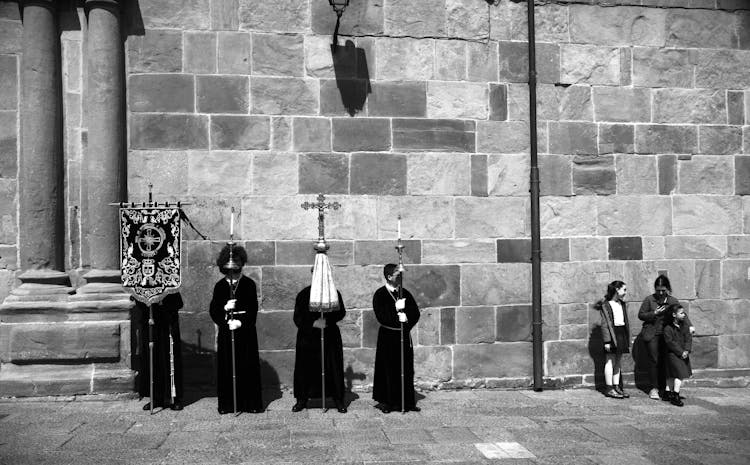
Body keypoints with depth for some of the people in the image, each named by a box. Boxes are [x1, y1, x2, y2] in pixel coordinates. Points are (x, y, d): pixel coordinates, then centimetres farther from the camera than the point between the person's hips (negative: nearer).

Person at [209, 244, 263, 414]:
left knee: (248, 367, 0)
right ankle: (227, 404, 11)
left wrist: (240, 322, -16)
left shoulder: (249, 284, 3)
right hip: (226, 333, 1)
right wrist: (224, 308, -16)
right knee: (226, 367, 2)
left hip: (246, 331, -1)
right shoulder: (220, 286, 7)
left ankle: (251, 403, 8)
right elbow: (213, 311, 3)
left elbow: (253, 309, -3)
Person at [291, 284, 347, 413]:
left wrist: (327, 320, -17)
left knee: (334, 368, 2)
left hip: (330, 337, 0)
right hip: (307, 337, 0)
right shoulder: (303, 294, 0)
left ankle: (339, 400, 13)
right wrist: (313, 323, -17)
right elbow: (298, 318, -2)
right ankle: (302, 400, 18)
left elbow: (341, 312, -1)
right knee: (305, 368, 3)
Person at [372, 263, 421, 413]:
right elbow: (381, 317, -16)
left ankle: (407, 402, 14)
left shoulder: (405, 293, 8)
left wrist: (406, 318, -10)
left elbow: (416, 313, 6)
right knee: (389, 371, 2)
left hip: (404, 336, 4)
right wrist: (397, 313, -17)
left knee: (407, 370, 6)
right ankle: (386, 402, 13)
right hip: (388, 338, -4)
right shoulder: (380, 295, -6)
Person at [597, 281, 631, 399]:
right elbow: (605, 324, -12)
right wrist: (607, 341, -17)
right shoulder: (606, 305, -8)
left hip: (622, 333, 7)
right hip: (612, 333, -7)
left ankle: (616, 387, 16)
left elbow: (626, 322, 18)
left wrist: (628, 340, 16)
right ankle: (609, 389, 0)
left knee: (618, 362, 10)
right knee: (610, 361, -4)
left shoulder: (623, 304, 14)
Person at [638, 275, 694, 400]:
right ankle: (654, 388, 6)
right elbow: (640, 315, 0)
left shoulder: (672, 301, 7)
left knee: (664, 361, 0)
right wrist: (654, 313, -14)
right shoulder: (649, 300, -1)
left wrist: (689, 325, -13)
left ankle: (663, 388, 10)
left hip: (666, 335, 2)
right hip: (652, 335, -2)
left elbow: (682, 313, 3)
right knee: (654, 361, -3)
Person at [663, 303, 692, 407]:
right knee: (679, 373, -14)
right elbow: (670, 342, -16)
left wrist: (687, 350, -13)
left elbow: (688, 338, 2)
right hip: (673, 354, -6)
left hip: (684, 354, 7)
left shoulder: (684, 326, 7)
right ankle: (675, 397, -9)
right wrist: (681, 352, -18)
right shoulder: (668, 328, -12)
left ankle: (669, 393, 28)